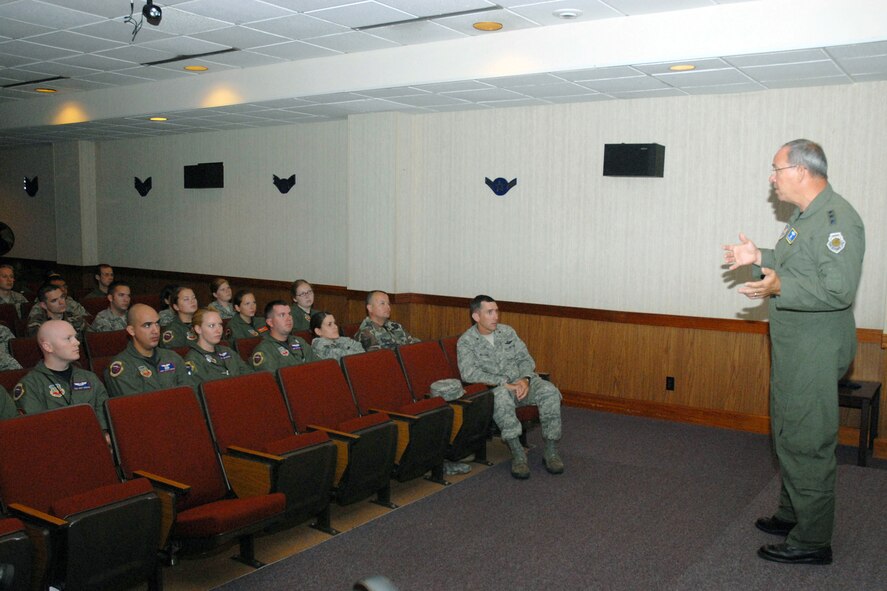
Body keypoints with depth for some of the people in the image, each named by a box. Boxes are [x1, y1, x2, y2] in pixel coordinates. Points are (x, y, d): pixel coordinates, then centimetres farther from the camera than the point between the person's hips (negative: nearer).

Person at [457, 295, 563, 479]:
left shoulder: (507, 331, 11)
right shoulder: (466, 342, -5)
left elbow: (525, 358, 9)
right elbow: (469, 373, -19)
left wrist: (525, 379, -14)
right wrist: (504, 383, -25)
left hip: (523, 381, 4)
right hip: (496, 387, -4)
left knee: (549, 391, -25)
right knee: (501, 396, -39)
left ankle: (551, 450, -18)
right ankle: (518, 453, -33)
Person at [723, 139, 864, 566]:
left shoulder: (836, 218, -19)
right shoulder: (805, 215, 14)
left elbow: (840, 287, -28)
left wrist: (780, 287, -32)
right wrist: (759, 258, 13)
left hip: (815, 354, -11)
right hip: (793, 350, 11)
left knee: (806, 444, -3)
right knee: (789, 436, 20)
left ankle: (812, 542, 10)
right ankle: (791, 515, 36)